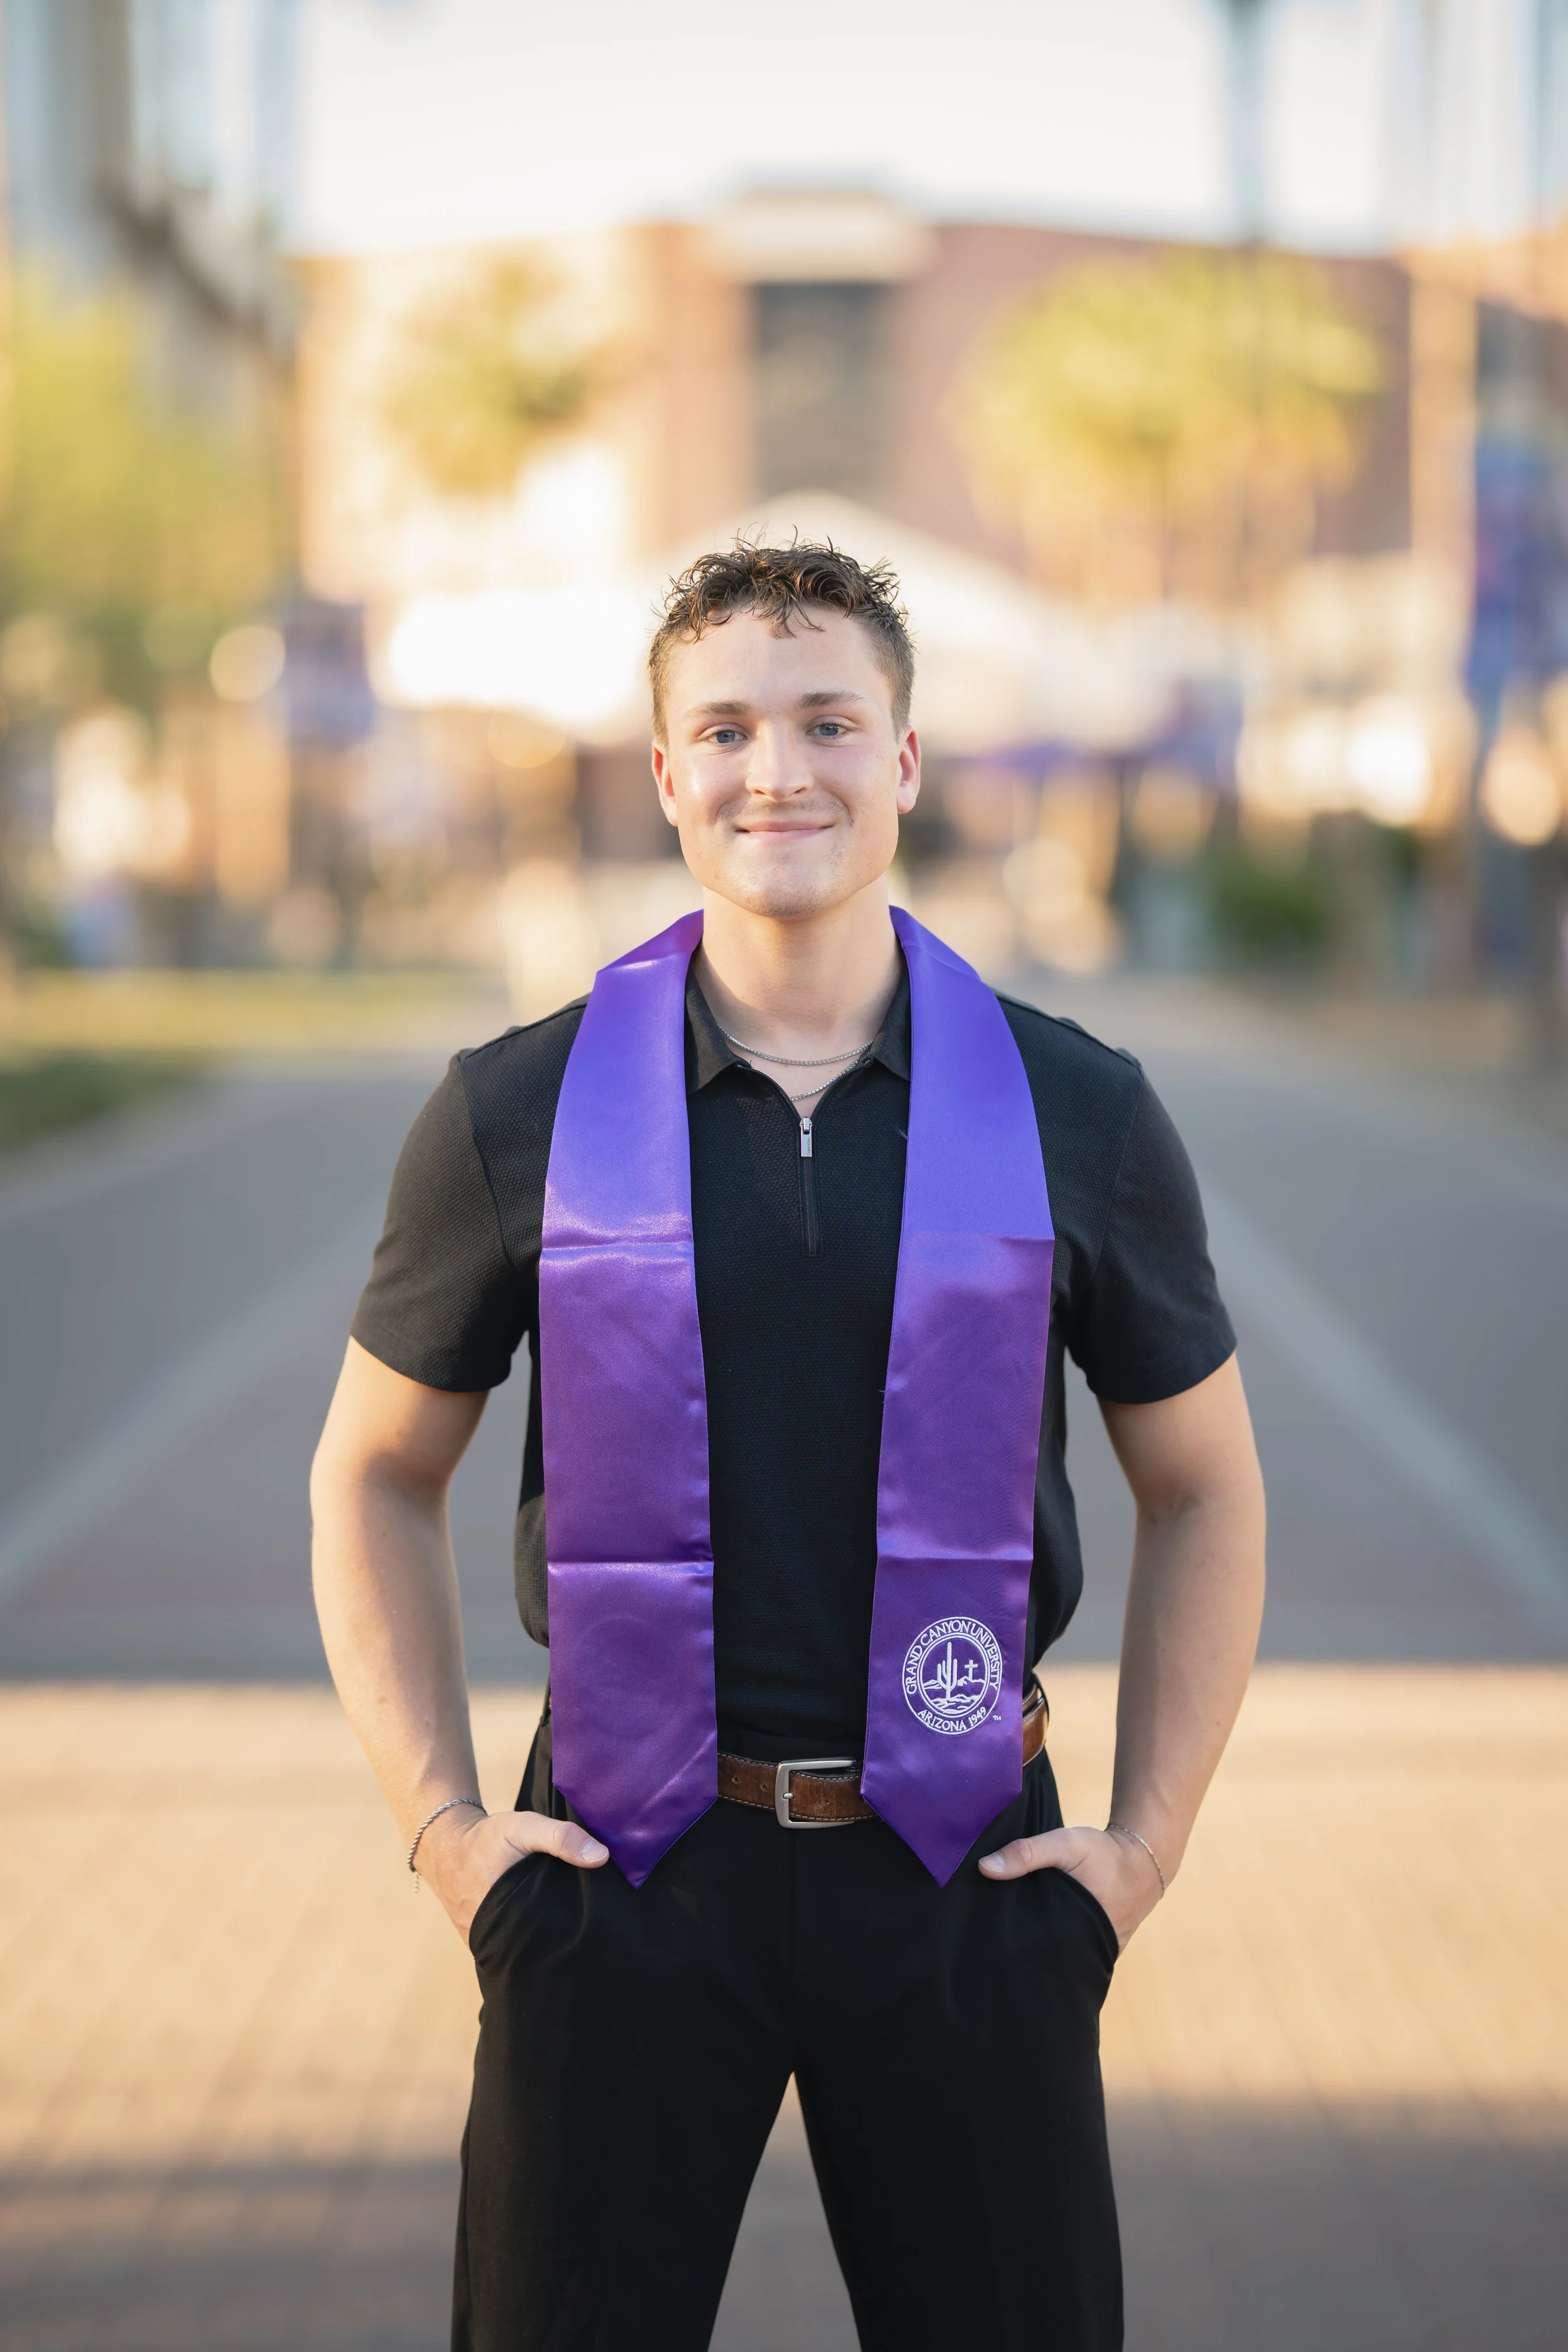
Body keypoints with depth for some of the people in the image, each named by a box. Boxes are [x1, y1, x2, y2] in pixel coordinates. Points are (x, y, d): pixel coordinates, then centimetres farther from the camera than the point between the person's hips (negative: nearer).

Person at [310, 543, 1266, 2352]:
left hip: (962, 1872, 0)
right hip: (624, 1865, 0)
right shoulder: (516, 1115, -2)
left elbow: (1201, 1489, 11)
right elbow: (378, 1473, 10)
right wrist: (438, 1821, 1)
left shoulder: (1074, 1116, 0)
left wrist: (1148, 1840, 3)